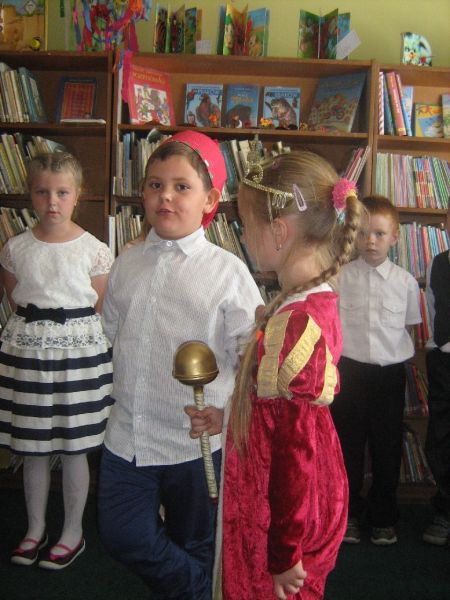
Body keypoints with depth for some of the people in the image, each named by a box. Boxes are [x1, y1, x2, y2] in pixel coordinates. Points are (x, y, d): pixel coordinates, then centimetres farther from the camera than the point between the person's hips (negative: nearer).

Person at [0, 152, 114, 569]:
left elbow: (100, 311, 1)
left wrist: (72, 333, 0)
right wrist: (34, 331, 3)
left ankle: (73, 532, 28)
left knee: (73, 449, 9)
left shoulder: (94, 250, -6)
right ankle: (35, 529, 34)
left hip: (79, 349, -2)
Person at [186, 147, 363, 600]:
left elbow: (300, 450, -24)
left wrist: (284, 556, -16)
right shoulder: (313, 304, 1)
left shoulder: (298, 325, -28)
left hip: (283, 524, -9)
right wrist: (228, 419, 12)